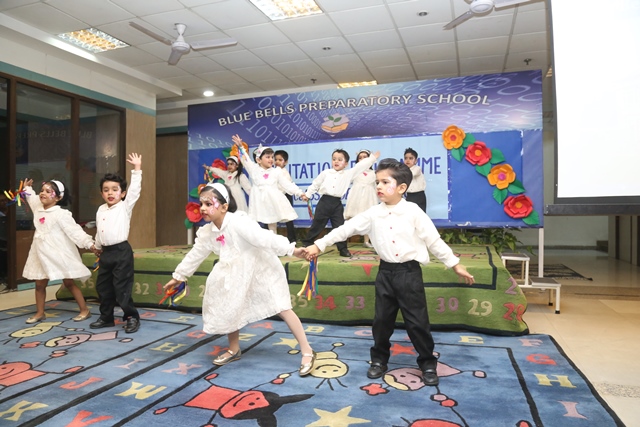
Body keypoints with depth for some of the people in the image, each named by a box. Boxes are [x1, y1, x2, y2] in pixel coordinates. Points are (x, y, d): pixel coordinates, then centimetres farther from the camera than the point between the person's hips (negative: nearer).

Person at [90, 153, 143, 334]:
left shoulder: (125, 206, -4)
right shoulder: (101, 210, 13)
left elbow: (135, 190, -15)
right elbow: (98, 231, 23)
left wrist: (137, 169, -18)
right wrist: (97, 246, 29)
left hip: (122, 251, -7)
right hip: (106, 253, 7)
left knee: (122, 287, -5)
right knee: (103, 287, 14)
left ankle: (132, 317, 9)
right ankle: (106, 317, 29)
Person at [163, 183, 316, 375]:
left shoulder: (238, 222, -29)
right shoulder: (207, 232, -3)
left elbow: (265, 238, -37)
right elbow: (195, 254, 11)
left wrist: (291, 249, -44)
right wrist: (178, 276, 20)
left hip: (262, 269, -8)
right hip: (239, 275, 8)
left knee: (282, 308, -9)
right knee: (229, 308, 12)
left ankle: (307, 352, -2)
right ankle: (234, 349, 34)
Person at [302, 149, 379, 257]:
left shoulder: (348, 174, 6)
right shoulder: (325, 173, 4)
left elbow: (360, 166, 6)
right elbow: (315, 184, 12)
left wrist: (373, 158, 5)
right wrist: (307, 194, 13)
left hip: (337, 204, 1)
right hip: (324, 202, -1)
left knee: (340, 227, 3)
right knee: (316, 225, 6)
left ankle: (343, 249, 12)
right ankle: (306, 244, 19)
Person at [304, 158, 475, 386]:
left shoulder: (413, 212, -8)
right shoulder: (373, 214, 0)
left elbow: (434, 240, -5)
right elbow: (346, 229, 1)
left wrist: (455, 264, -4)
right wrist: (319, 245, 0)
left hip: (409, 272, -3)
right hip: (385, 272, 3)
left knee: (417, 321, 5)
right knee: (381, 319, 11)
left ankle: (428, 363, 24)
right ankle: (379, 359, 31)